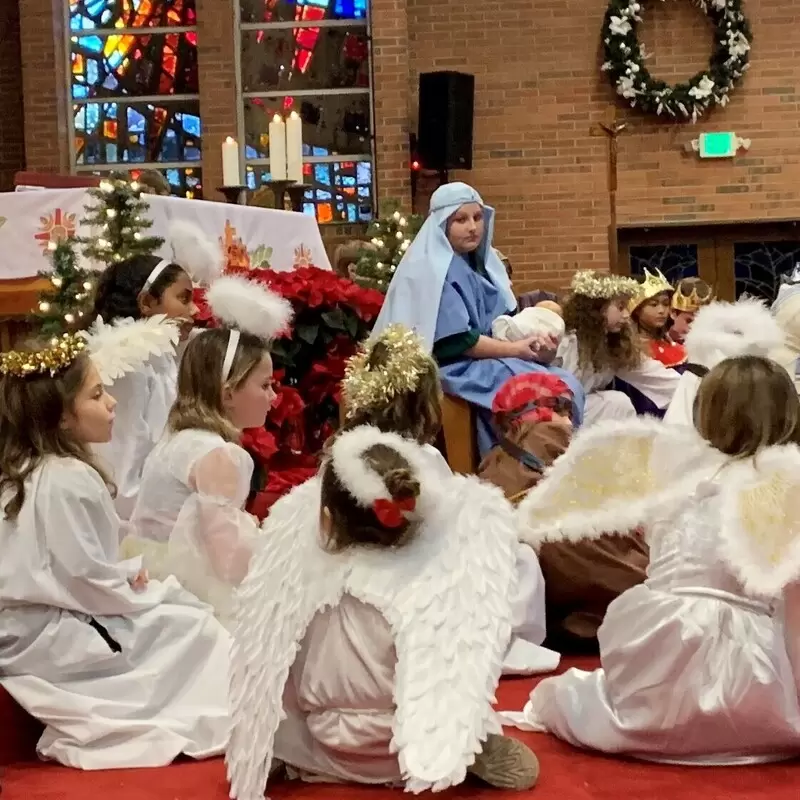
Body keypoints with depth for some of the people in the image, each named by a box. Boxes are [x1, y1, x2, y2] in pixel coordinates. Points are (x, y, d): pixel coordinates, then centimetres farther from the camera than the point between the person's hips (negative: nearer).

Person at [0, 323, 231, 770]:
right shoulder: (68, 480, -22)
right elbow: (91, 584, -20)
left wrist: (129, 573, 3)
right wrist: (144, 590, -4)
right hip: (51, 641, -9)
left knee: (180, 608, 15)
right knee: (196, 629, -2)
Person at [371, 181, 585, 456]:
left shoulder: (482, 263, 14)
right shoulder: (434, 271, -12)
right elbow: (456, 341, -19)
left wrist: (534, 339, -8)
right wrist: (517, 349, -14)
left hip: (489, 360, 8)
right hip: (456, 369, -8)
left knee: (567, 385, -10)